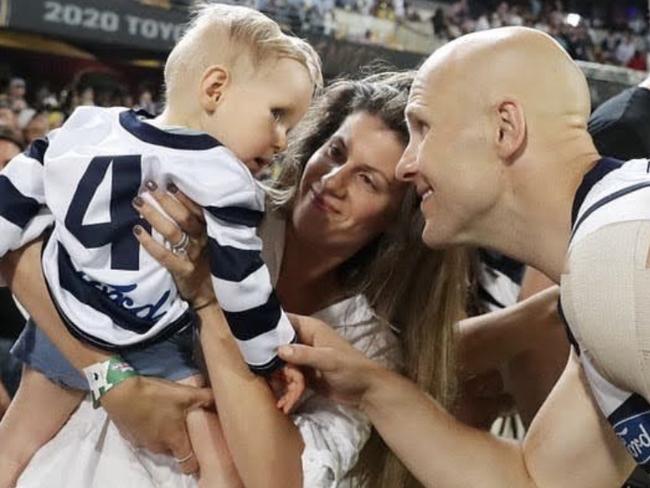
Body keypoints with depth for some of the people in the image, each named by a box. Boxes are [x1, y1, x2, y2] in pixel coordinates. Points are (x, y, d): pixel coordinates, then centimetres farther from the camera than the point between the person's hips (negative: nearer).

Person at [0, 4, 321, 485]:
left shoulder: (88, 127, -1)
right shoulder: (221, 184, -20)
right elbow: (241, 287, -17)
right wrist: (276, 357, -5)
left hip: (56, 329, 8)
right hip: (146, 353, -7)